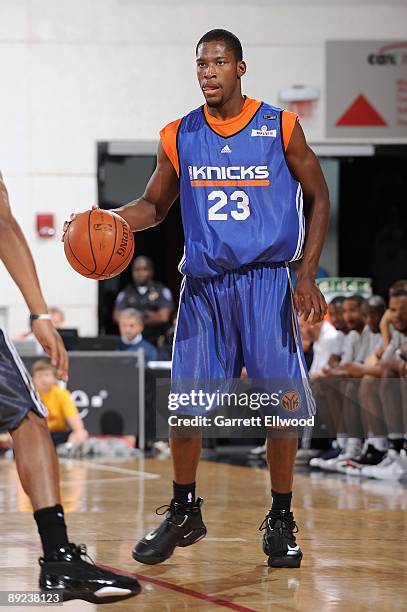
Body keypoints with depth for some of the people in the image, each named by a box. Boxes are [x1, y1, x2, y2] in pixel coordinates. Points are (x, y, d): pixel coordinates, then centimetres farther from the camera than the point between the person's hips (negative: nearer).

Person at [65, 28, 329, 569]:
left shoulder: (281, 128, -4)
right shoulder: (178, 137, 2)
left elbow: (317, 200, 3)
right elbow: (155, 205, 15)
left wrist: (307, 276, -6)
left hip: (267, 281, -2)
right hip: (202, 285, 2)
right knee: (184, 403, 2)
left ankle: (281, 520, 12)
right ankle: (184, 514, 19)